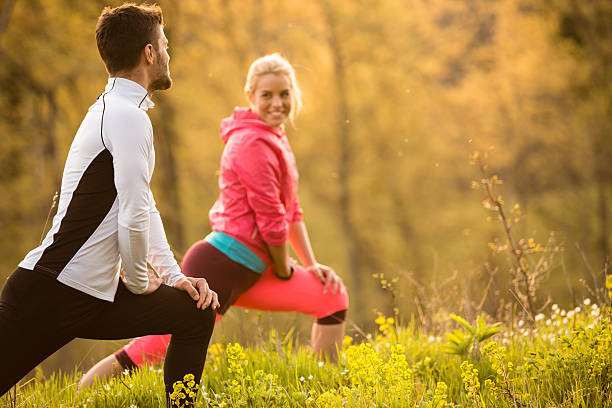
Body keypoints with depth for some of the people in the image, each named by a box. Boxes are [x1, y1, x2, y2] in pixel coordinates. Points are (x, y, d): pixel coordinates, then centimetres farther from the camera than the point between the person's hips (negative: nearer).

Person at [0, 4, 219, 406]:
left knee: (196, 311, 13)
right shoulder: (129, 117, -15)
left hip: (95, 298, 10)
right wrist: (140, 281, -3)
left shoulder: (111, 109, 17)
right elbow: (134, 219, -20)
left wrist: (173, 276, 16)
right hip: (50, 295, -10)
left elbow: (144, 206, 24)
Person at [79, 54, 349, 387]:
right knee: (155, 349, -15)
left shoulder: (275, 139, 18)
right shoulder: (253, 143, -13)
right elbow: (271, 218, -14)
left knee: (332, 296, 14)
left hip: (245, 274, 10)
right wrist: (284, 272, -1)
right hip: (220, 267, -10)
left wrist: (310, 265, 15)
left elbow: (290, 209, 22)